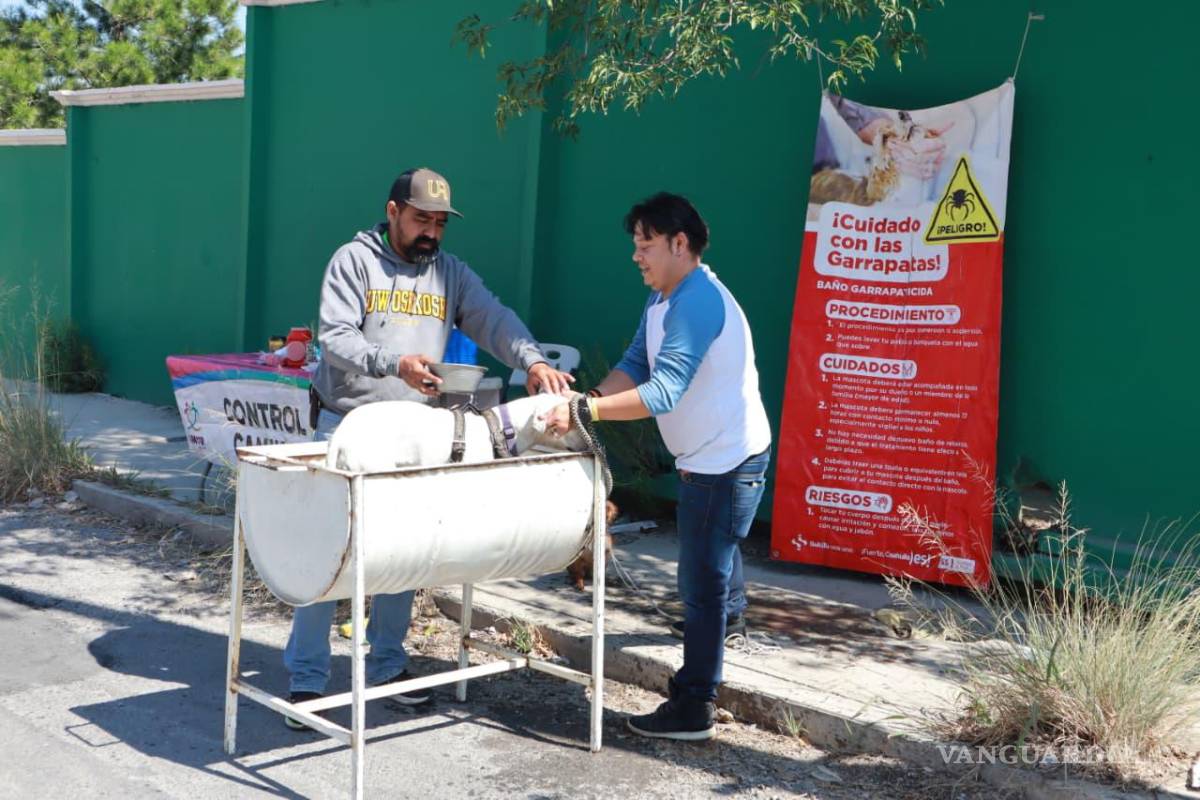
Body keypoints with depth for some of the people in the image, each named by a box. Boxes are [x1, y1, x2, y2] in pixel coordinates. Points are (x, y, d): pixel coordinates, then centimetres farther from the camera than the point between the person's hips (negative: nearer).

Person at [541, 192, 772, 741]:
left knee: (701, 581, -7)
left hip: (728, 459, -11)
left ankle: (694, 708, -1)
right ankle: (729, 611, 61)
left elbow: (663, 391, -34)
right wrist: (592, 398, -15)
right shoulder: (661, 301, 8)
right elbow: (635, 366, 4)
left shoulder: (697, 303, -26)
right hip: (705, 455, 11)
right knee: (711, 553, 33)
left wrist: (583, 410, -38)